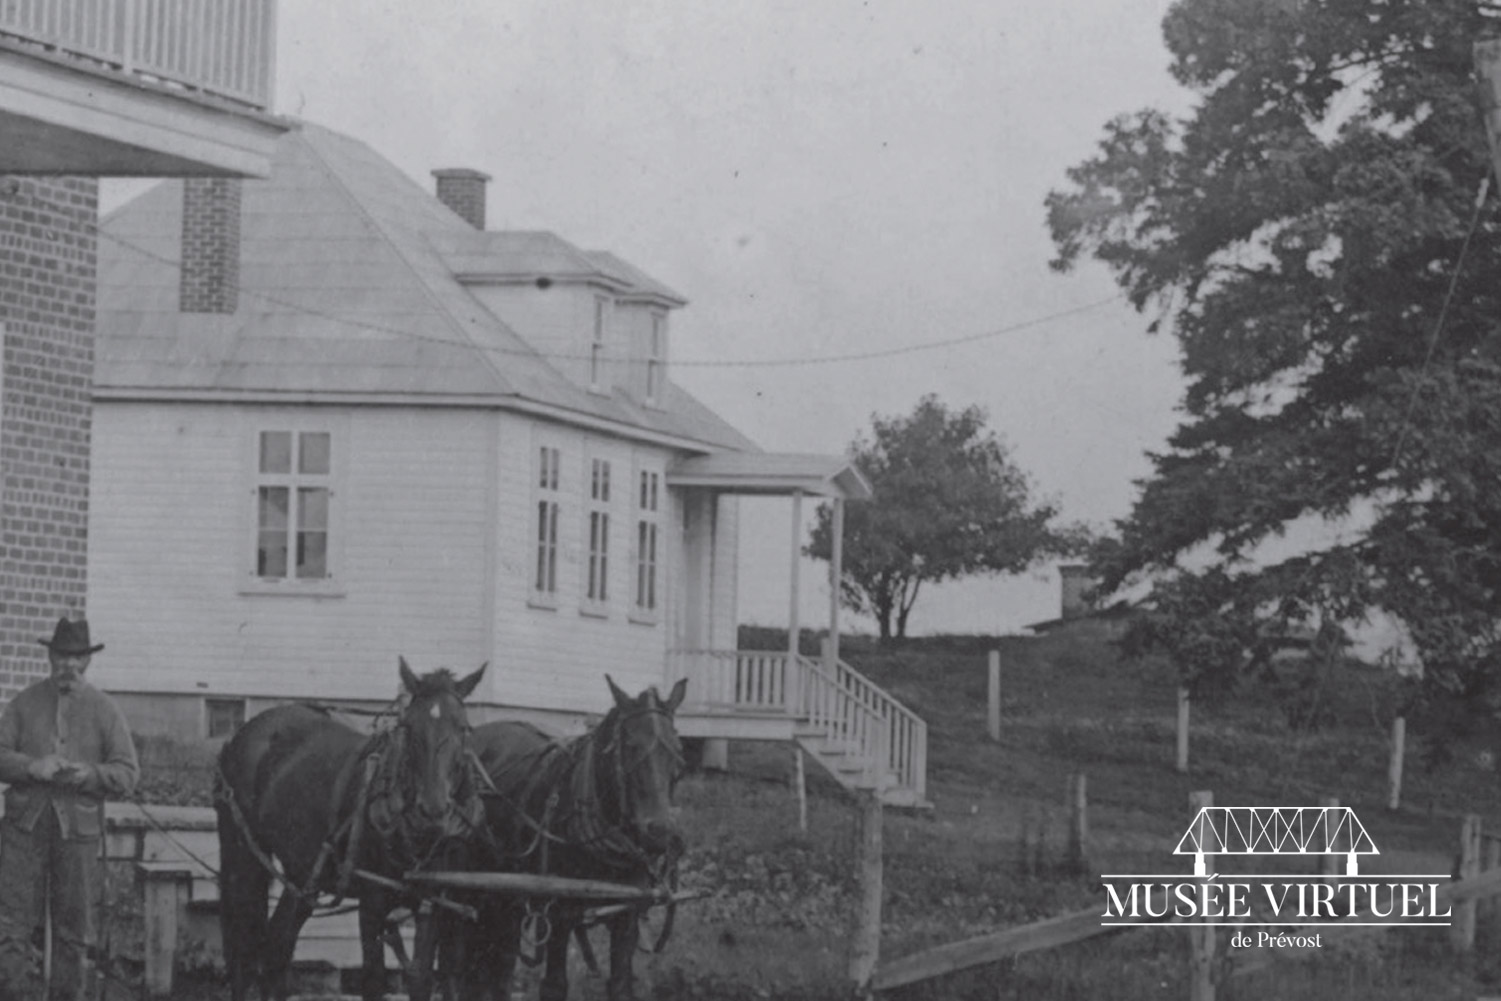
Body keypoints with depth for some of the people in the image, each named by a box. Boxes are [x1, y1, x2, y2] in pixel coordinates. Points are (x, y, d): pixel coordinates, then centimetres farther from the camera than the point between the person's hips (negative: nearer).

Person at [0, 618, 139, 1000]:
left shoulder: (103, 710, 6)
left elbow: (128, 774, 3)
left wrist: (91, 775, -15)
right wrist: (31, 767, -15)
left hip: (78, 827, 0)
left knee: (75, 923, 3)